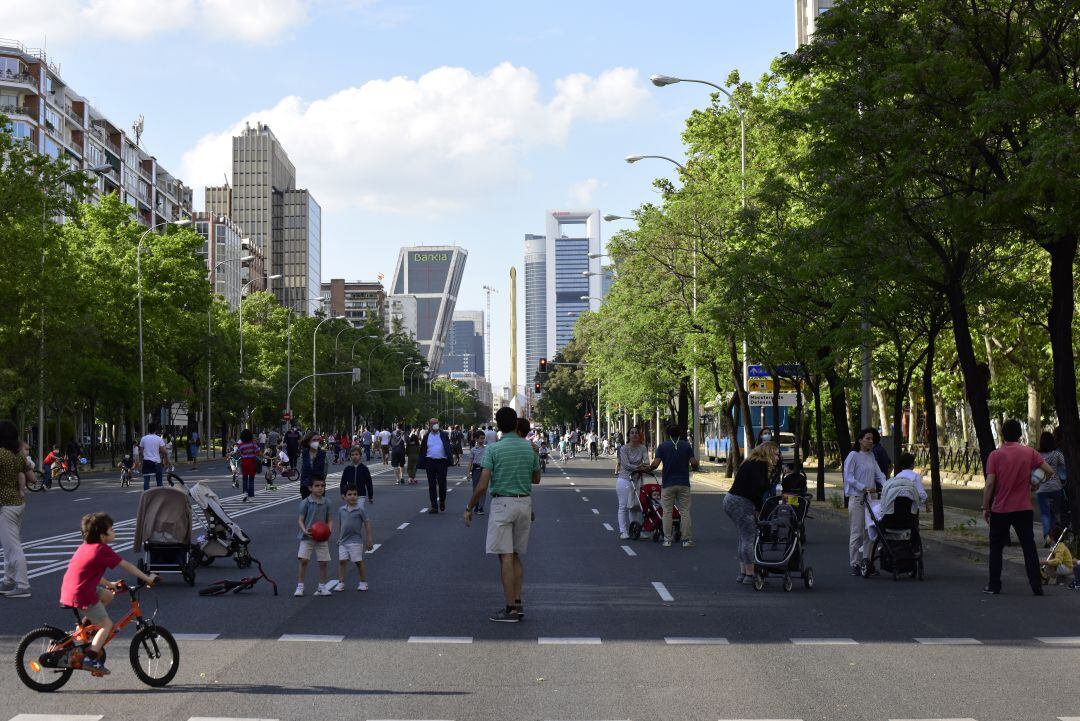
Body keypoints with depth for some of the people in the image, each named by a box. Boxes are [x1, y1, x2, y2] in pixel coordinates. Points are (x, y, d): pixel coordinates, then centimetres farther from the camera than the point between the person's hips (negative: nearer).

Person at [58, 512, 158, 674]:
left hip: (68, 590, 9)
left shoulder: (86, 546, 15)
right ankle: (90, 658, -5)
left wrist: (109, 584, 35)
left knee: (108, 595, 24)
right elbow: (127, 566, -6)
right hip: (82, 595, -9)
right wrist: (147, 578, 3)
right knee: (106, 624, 2)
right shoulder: (102, 550, -12)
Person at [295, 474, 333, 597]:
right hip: (307, 537, -3)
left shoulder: (326, 503, 3)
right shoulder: (306, 502, -7)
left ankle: (322, 587, 17)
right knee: (303, 560, -11)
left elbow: (329, 520, 8)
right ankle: (300, 586, -1)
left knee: (323, 562, 4)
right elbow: (301, 520, -5)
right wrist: (305, 530, -23)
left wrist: (329, 530, -12)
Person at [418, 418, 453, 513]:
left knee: (442, 484, -2)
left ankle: (442, 501, 24)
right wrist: (422, 464, 2)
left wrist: (449, 461, -4)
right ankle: (434, 506, 8)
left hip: (441, 462, -1)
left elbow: (448, 449, 5)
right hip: (430, 462, 1)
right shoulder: (426, 436, 7)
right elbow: (422, 451, 8)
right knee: (432, 485, 3)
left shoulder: (444, 435, 4)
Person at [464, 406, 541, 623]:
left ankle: (511, 609, -4)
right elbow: (536, 479, 16)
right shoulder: (529, 448, 3)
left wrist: (469, 508, -3)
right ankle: (518, 604, 13)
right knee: (516, 556, 14)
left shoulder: (493, 449, -11)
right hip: (525, 502, 5)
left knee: (506, 557, -3)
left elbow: (482, 485, -14)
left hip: (502, 503, -5)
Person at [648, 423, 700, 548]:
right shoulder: (686, 445, 1)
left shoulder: (662, 446, -1)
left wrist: (649, 468, 10)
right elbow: (694, 463, -7)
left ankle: (667, 539, 4)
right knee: (685, 512, 3)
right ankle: (687, 539, 0)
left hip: (668, 484, 0)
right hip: (684, 483, 0)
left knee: (667, 512, 6)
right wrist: (694, 466, 16)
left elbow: (655, 464, -11)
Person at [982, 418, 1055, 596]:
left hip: (1000, 510, -1)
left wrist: (985, 507, -2)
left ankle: (994, 586, 12)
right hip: (1024, 509, 1)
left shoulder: (995, 455, -9)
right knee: (1029, 547, 7)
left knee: (996, 548, 11)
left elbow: (989, 484, -12)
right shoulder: (1029, 452, -3)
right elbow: (1048, 471, -4)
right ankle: (1036, 586, 2)